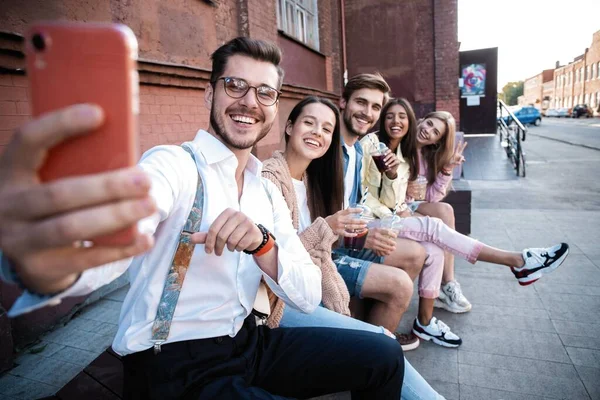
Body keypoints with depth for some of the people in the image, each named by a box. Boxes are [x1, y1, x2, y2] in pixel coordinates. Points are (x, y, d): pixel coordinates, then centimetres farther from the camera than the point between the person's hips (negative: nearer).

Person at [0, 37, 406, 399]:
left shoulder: (268, 192, 4)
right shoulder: (172, 164, -14)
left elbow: (308, 297, -4)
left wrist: (262, 244, -24)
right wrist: (47, 264, -60)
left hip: (247, 341, 6)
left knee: (383, 356, 2)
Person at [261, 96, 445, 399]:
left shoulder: (311, 179, 10)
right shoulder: (269, 177, -16)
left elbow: (319, 255, 9)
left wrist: (342, 310, -1)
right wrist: (324, 228, -25)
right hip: (277, 301, -7)